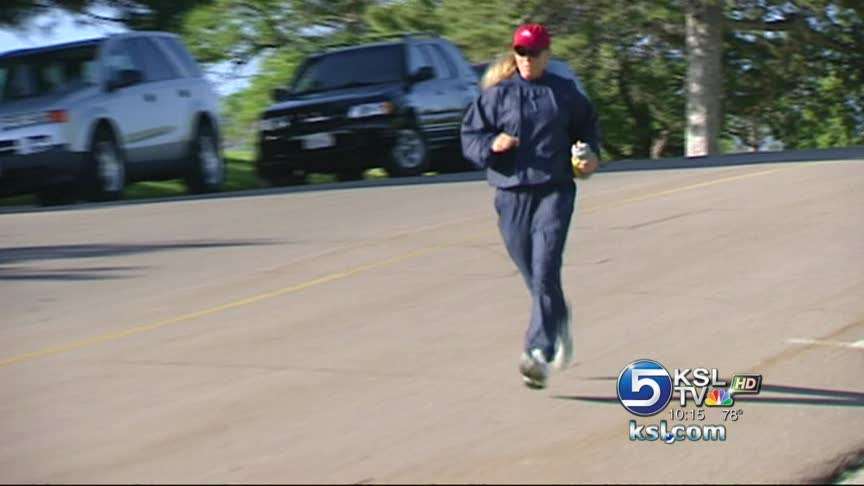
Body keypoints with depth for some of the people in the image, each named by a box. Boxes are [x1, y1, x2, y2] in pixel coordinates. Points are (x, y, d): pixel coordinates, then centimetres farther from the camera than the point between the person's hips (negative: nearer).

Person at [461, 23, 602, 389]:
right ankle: (559, 326, 38)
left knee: (545, 273, -15)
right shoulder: (497, 94, 5)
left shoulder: (564, 93, 7)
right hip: (512, 195, 2)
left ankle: (538, 354, -19)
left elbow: (587, 126, 22)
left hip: (554, 192, -2)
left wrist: (590, 154, 4)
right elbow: (470, 136, 6)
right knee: (533, 277, 9)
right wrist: (492, 144, -14)